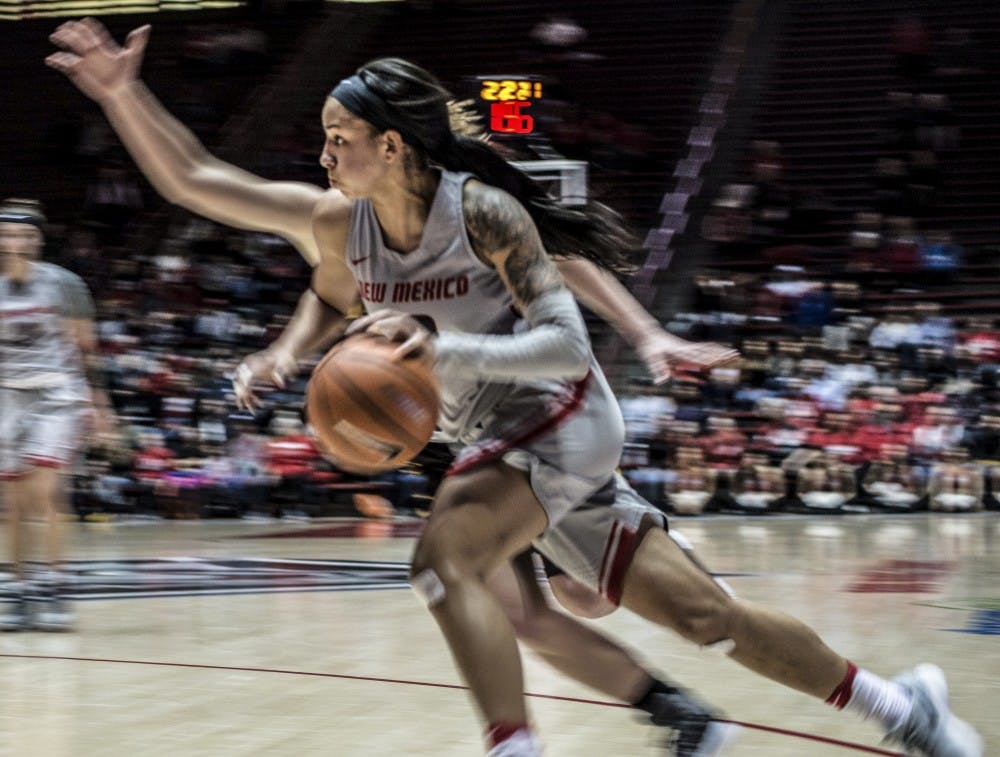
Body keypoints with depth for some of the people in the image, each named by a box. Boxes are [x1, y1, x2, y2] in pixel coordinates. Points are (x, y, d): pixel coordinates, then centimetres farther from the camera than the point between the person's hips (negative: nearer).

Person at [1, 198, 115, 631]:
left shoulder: (62, 284, -3)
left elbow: (85, 346, 2)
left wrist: (96, 400, 1)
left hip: (57, 394, -4)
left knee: (46, 489, -16)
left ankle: (50, 589, -12)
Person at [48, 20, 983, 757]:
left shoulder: (483, 213, -23)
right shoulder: (336, 225, -4)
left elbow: (566, 345, -27)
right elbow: (189, 178, 11)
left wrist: (444, 346, -38)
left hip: (562, 418, -6)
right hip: (499, 437, 6)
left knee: (444, 558, -29)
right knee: (702, 610, 9)